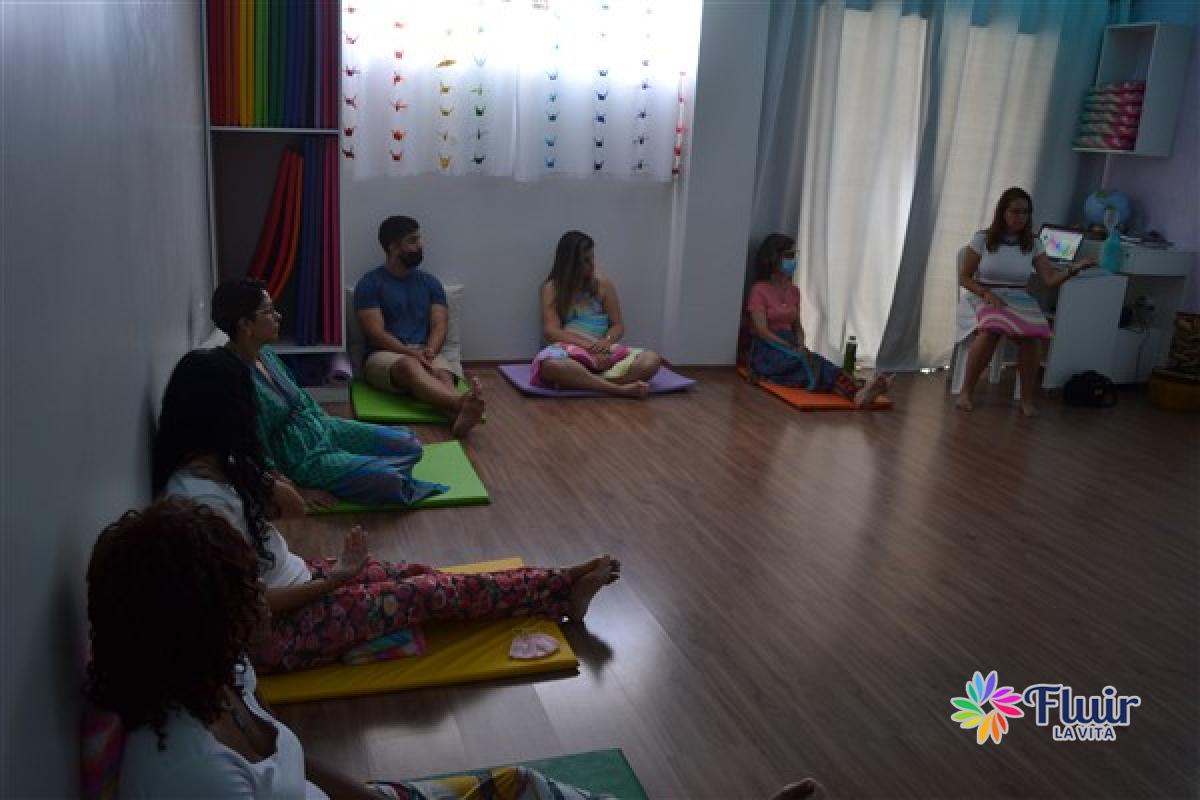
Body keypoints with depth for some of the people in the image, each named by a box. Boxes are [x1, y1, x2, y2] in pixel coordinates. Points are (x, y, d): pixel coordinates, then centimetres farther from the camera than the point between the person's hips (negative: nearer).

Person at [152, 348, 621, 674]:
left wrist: (257, 475, -9)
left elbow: (293, 508, 8)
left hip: (293, 579, 9)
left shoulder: (216, 466, -2)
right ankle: (561, 592, 6)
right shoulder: (203, 501, -31)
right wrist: (337, 579, -18)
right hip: (270, 632, -9)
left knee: (414, 574, 4)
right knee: (427, 593, -8)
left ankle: (559, 590, 11)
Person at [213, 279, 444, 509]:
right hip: (302, 460, -8)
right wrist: (298, 491, -15)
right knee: (388, 479, -20)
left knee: (410, 444, -3)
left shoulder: (265, 354, -1)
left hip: (322, 429, 8)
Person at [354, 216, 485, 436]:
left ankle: (459, 417, -68)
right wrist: (411, 353, -21)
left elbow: (439, 326, 7)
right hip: (385, 355, -3)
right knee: (410, 366, -39)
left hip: (425, 353, 4)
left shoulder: (430, 282, 17)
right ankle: (462, 401, -68)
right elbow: (376, 333, -7)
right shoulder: (369, 284, 3)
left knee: (443, 374, -33)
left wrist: (429, 350, -16)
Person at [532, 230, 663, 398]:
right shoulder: (552, 288, 5)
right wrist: (588, 345, -18)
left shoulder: (603, 283, 12)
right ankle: (619, 389, -37)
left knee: (652, 360, -25)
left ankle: (579, 381, -35)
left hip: (602, 349, 3)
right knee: (551, 364, -42)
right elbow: (551, 331, -5)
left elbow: (618, 326, 11)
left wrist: (606, 342, -13)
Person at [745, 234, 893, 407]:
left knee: (809, 361, -29)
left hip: (789, 346, 6)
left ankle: (859, 391, -57)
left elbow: (797, 326, 17)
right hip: (766, 349, -6)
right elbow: (762, 330, -14)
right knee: (810, 362, -33)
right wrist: (792, 349, -21)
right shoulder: (759, 290, -6)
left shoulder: (793, 291, 15)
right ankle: (857, 390, -58)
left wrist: (800, 346, -6)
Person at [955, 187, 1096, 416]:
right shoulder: (982, 239, 0)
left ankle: (1027, 399, -17)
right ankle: (967, 391, -22)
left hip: (1017, 300, 3)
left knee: (1033, 334, -33)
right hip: (982, 297, -2)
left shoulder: (1034, 244, 8)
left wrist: (1074, 268, -19)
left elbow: (1050, 279, 0)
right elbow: (964, 277, 1)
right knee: (991, 329, -39)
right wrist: (986, 294, -16)